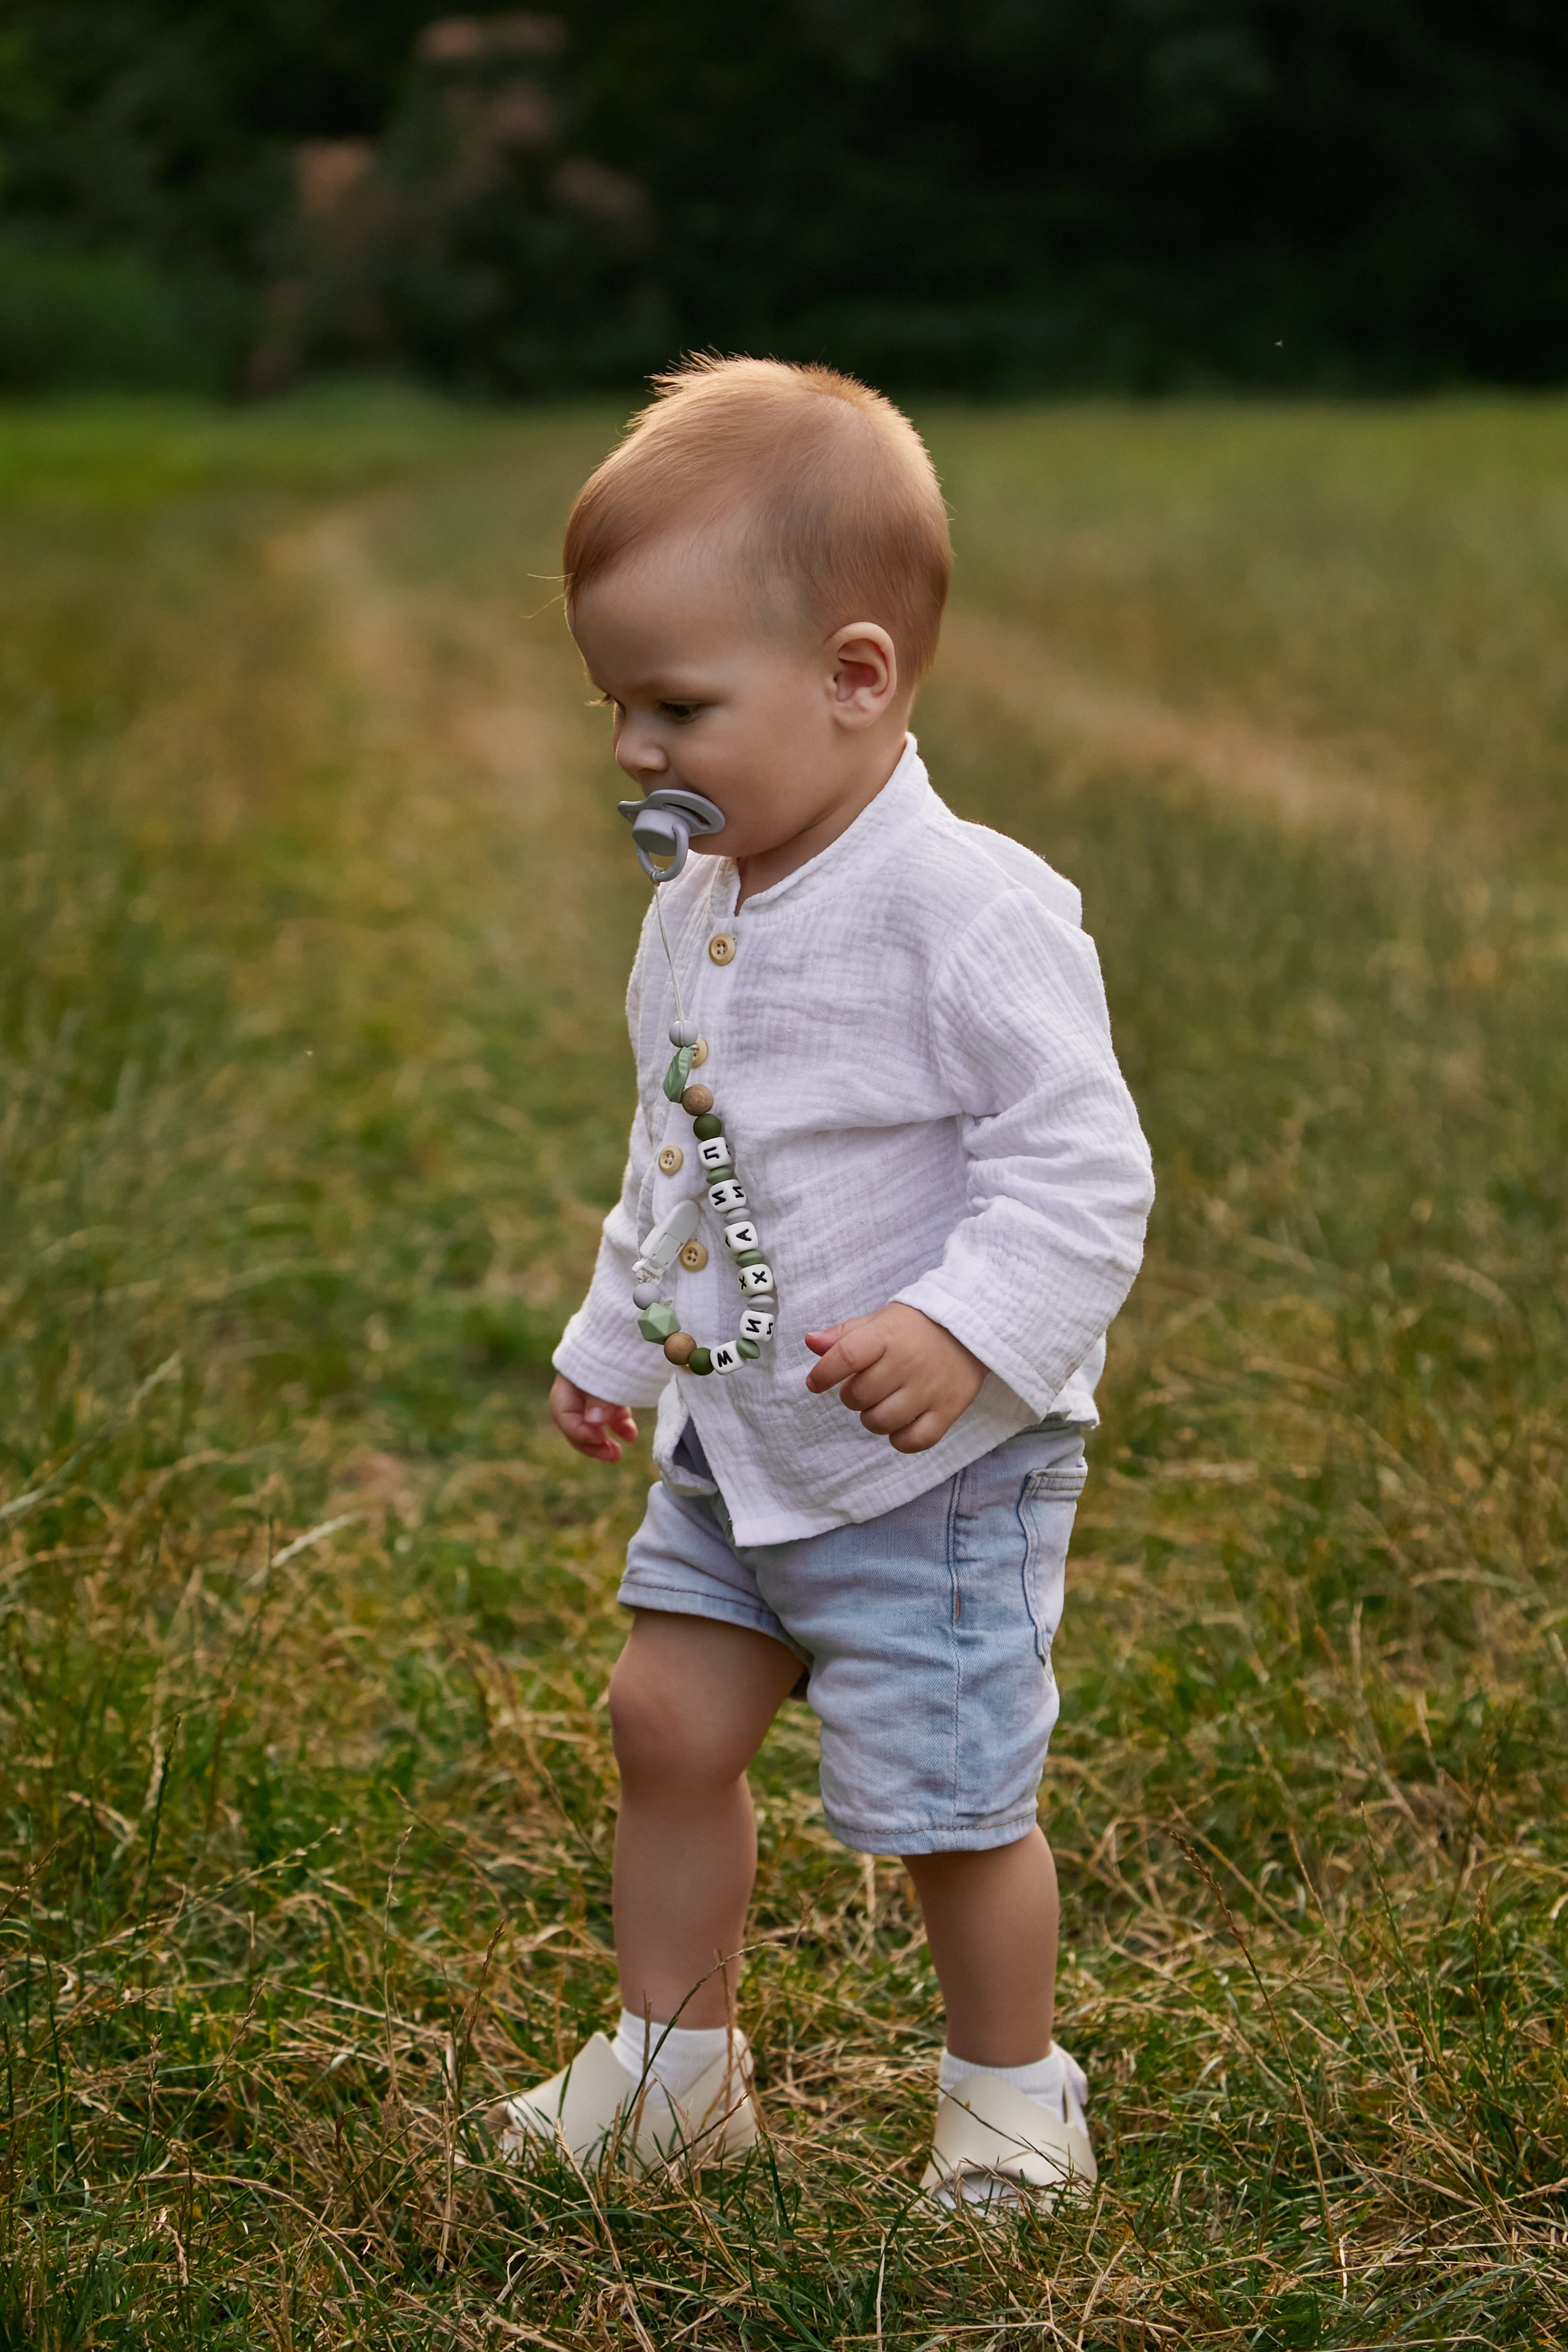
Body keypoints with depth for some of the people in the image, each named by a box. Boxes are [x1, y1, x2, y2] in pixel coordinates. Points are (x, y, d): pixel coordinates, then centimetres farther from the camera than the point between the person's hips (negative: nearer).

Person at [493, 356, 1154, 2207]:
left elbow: (1080, 1166, -24)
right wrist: (615, 1342, 23)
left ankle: (1011, 2099, 26)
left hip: (938, 1466, -8)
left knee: (948, 1802, 3)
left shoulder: (971, 913, -23)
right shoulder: (698, 909, 4)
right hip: (734, 1439, 8)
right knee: (666, 1717, 11)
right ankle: (672, 2059, 30)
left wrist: (965, 1329, -36)